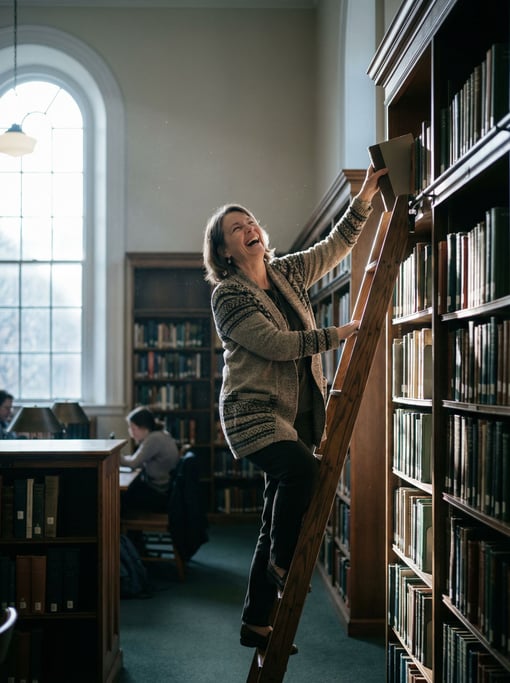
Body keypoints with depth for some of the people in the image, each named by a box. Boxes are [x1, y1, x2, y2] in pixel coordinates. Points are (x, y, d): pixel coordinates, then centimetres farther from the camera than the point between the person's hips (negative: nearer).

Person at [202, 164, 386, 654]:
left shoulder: (287, 273, 11)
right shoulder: (227, 296, -8)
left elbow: (336, 245, 15)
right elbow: (276, 344, -17)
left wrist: (366, 194, 5)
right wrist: (337, 335, -15)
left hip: (296, 414, 7)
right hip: (254, 413, -7)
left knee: (277, 520, 8)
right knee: (301, 469, -34)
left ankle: (256, 624, 18)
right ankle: (284, 564, -10)